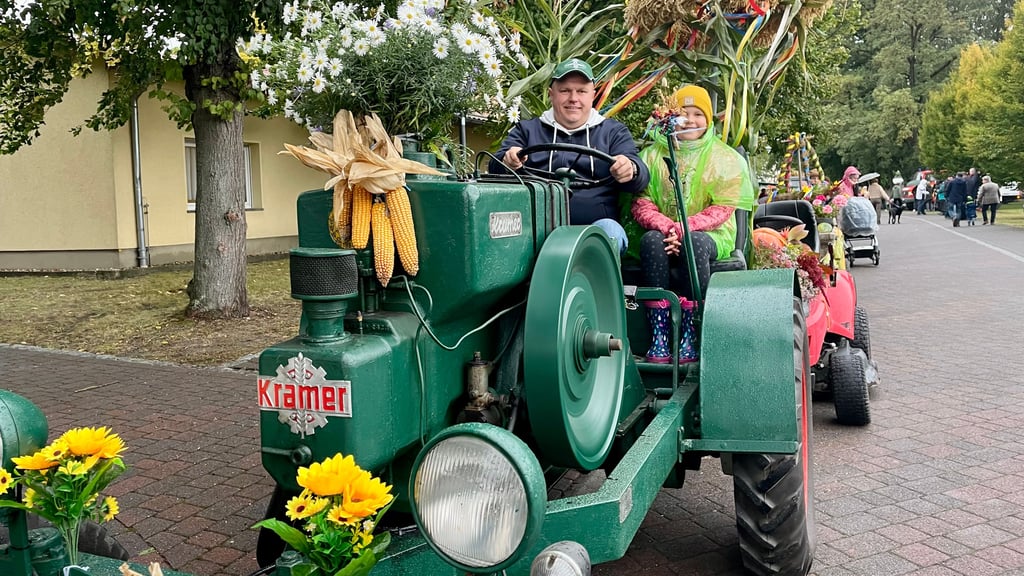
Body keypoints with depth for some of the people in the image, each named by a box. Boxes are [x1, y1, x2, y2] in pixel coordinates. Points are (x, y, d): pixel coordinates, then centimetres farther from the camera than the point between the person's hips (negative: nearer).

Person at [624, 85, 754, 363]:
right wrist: (667, 227, -21)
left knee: (694, 242, -36)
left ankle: (690, 337, -35)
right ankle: (658, 337, -38)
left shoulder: (724, 158, 7)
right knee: (651, 239, -34)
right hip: (662, 234, 1)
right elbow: (641, 205, 0)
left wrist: (685, 228, -20)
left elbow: (721, 209, -3)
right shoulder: (652, 155, 10)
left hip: (708, 235, -1)